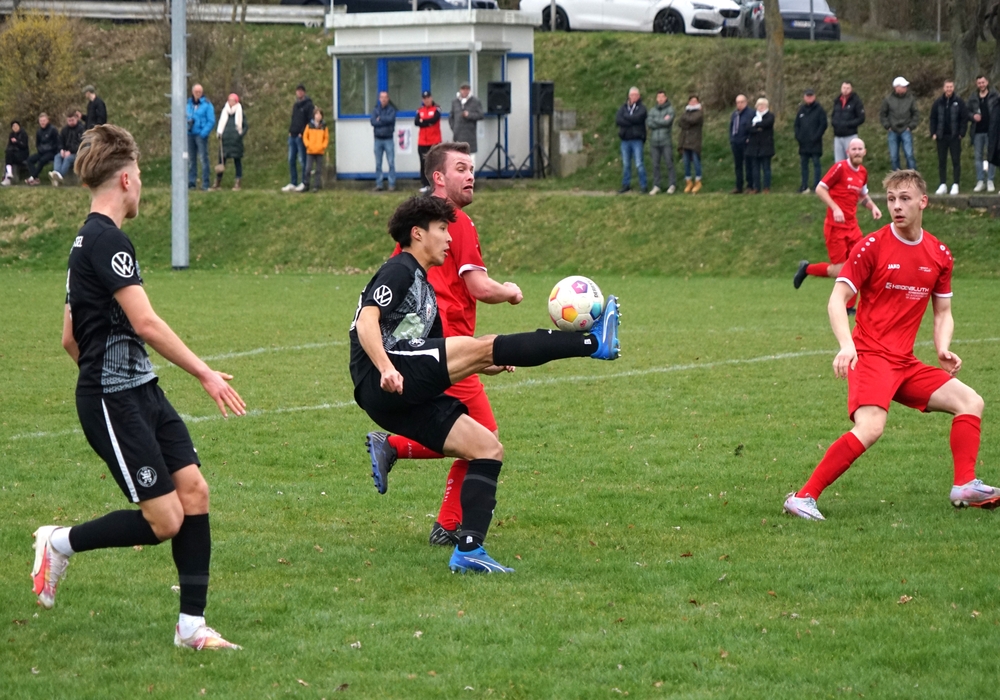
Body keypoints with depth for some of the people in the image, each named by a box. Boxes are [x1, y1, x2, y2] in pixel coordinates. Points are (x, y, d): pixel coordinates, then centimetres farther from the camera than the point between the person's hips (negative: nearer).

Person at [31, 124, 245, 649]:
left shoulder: (88, 240, 15)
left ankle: (192, 625, 3)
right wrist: (205, 374, -19)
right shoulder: (108, 240, -16)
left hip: (140, 392, 10)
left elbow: (70, 339, 21)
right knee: (164, 520, -9)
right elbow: (145, 323, -23)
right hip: (114, 402, -10)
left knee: (194, 490, 0)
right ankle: (61, 543, 12)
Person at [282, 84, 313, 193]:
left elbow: (310, 121, -10)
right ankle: (292, 183, 9)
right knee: (291, 160, 6)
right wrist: (290, 131, 9)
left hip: (301, 136, -7)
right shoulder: (295, 105, 18)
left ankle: (304, 183, -2)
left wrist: (302, 133, -16)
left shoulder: (308, 105, -4)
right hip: (293, 136, 8)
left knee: (302, 160, -5)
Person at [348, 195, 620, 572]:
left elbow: (438, 361, 31)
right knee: (483, 346, -19)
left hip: (408, 400, 10)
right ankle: (593, 343, -18)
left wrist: (488, 366, 19)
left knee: (488, 447, 2)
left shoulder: (423, 287, 29)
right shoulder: (399, 271, 0)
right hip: (382, 385, -10)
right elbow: (367, 322, -16)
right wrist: (386, 368, -31)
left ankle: (469, 549, -5)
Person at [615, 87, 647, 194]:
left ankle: (643, 186, -1)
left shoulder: (641, 108, 1)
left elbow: (637, 118, -18)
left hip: (637, 140, -4)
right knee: (626, 164, 10)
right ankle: (626, 185, 19)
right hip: (625, 140, 4)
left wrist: (625, 117, -5)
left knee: (639, 164, -7)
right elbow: (617, 120, -5)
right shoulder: (623, 108, 10)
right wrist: (631, 121, -14)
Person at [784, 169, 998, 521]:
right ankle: (803, 498, -26)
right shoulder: (872, 246, -6)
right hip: (870, 356, -7)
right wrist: (846, 345, -24)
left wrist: (943, 349, -2)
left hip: (905, 363, 7)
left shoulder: (940, 254, 9)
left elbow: (943, 312, 18)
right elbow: (838, 298, -8)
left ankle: (965, 486, 1)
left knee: (970, 402, 1)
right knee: (870, 428, -28)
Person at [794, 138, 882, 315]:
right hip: (835, 226, -7)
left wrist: (873, 207, 7)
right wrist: (835, 208, -25)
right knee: (839, 270, -8)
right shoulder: (840, 167, -12)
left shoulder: (863, 172, 9)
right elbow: (820, 189, -14)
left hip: (852, 226, 7)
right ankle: (807, 269, 19)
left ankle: (849, 307, 10)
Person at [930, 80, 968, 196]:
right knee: (942, 161, 5)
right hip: (941, 137, 2)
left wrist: (962, 133, -8)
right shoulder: (938, 102, 5)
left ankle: (955, 185, 3)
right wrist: (933, 133, 0)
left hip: (955, 137, -2)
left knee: (956, 161, -1)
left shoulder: (959, 102, -1)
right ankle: (943, 185, 10)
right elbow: (933, 119, 8)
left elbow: (964, 118, -1)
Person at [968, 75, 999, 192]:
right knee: (978, 156, 5)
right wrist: (973, 116, -8)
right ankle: (980, 182, 11)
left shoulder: (995, 95, -1)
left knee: (991, 156, 0)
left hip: (991, 130, -3)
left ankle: (990, 182, 5)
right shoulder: (973, 97, 8)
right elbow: (966, 111, 11)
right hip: (977, 131, 3)